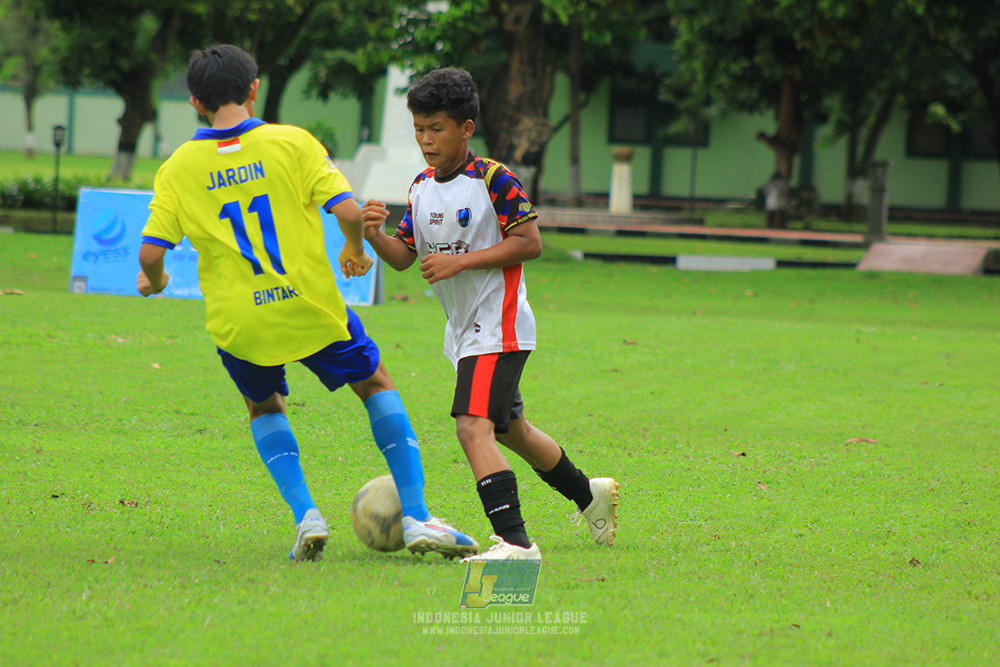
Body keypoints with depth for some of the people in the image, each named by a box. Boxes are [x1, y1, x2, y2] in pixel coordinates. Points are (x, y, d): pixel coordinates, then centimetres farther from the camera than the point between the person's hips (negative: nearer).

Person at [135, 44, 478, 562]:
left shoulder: (178, 168, 0)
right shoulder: (292, 143, -3)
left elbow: (151, 251, -4)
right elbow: (348, 211, -11)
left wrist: (152, 281, 19)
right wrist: (356, 252, 10)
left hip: (238, 322, 1)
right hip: (310, 306, -1)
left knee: (264, 408, 28)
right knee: (377, 385, 21)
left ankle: (305, 516, 7)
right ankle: (416, 517, 11)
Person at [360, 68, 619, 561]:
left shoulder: (493, 180, -13)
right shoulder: (422, 187, 9)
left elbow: (529, 243, -15)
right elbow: (403, 256, 9)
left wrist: (460, 262, -21)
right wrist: (375, 236, -12)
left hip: (498, 326, -9)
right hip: (464, 330, 9)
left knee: (473, 427, -24)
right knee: (510, 430, 23)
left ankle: (514, 541, -29)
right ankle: (589, 494, 43)